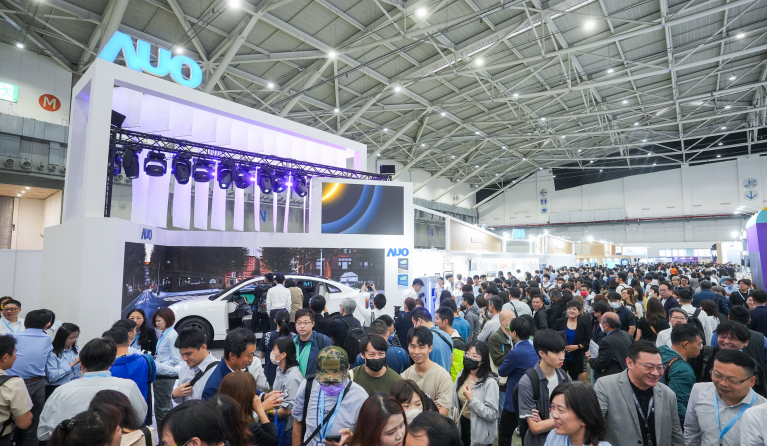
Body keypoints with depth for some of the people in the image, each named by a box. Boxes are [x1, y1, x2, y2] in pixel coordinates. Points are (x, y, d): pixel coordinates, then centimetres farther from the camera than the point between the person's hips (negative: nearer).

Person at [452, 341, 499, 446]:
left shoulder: (490, 382, -21)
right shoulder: (461, 376, -1)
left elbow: (492, 414, -24)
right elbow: (455, 404, 8)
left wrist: (471, 399, -29)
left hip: (481, 434, -5)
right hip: (462, 426, 5)